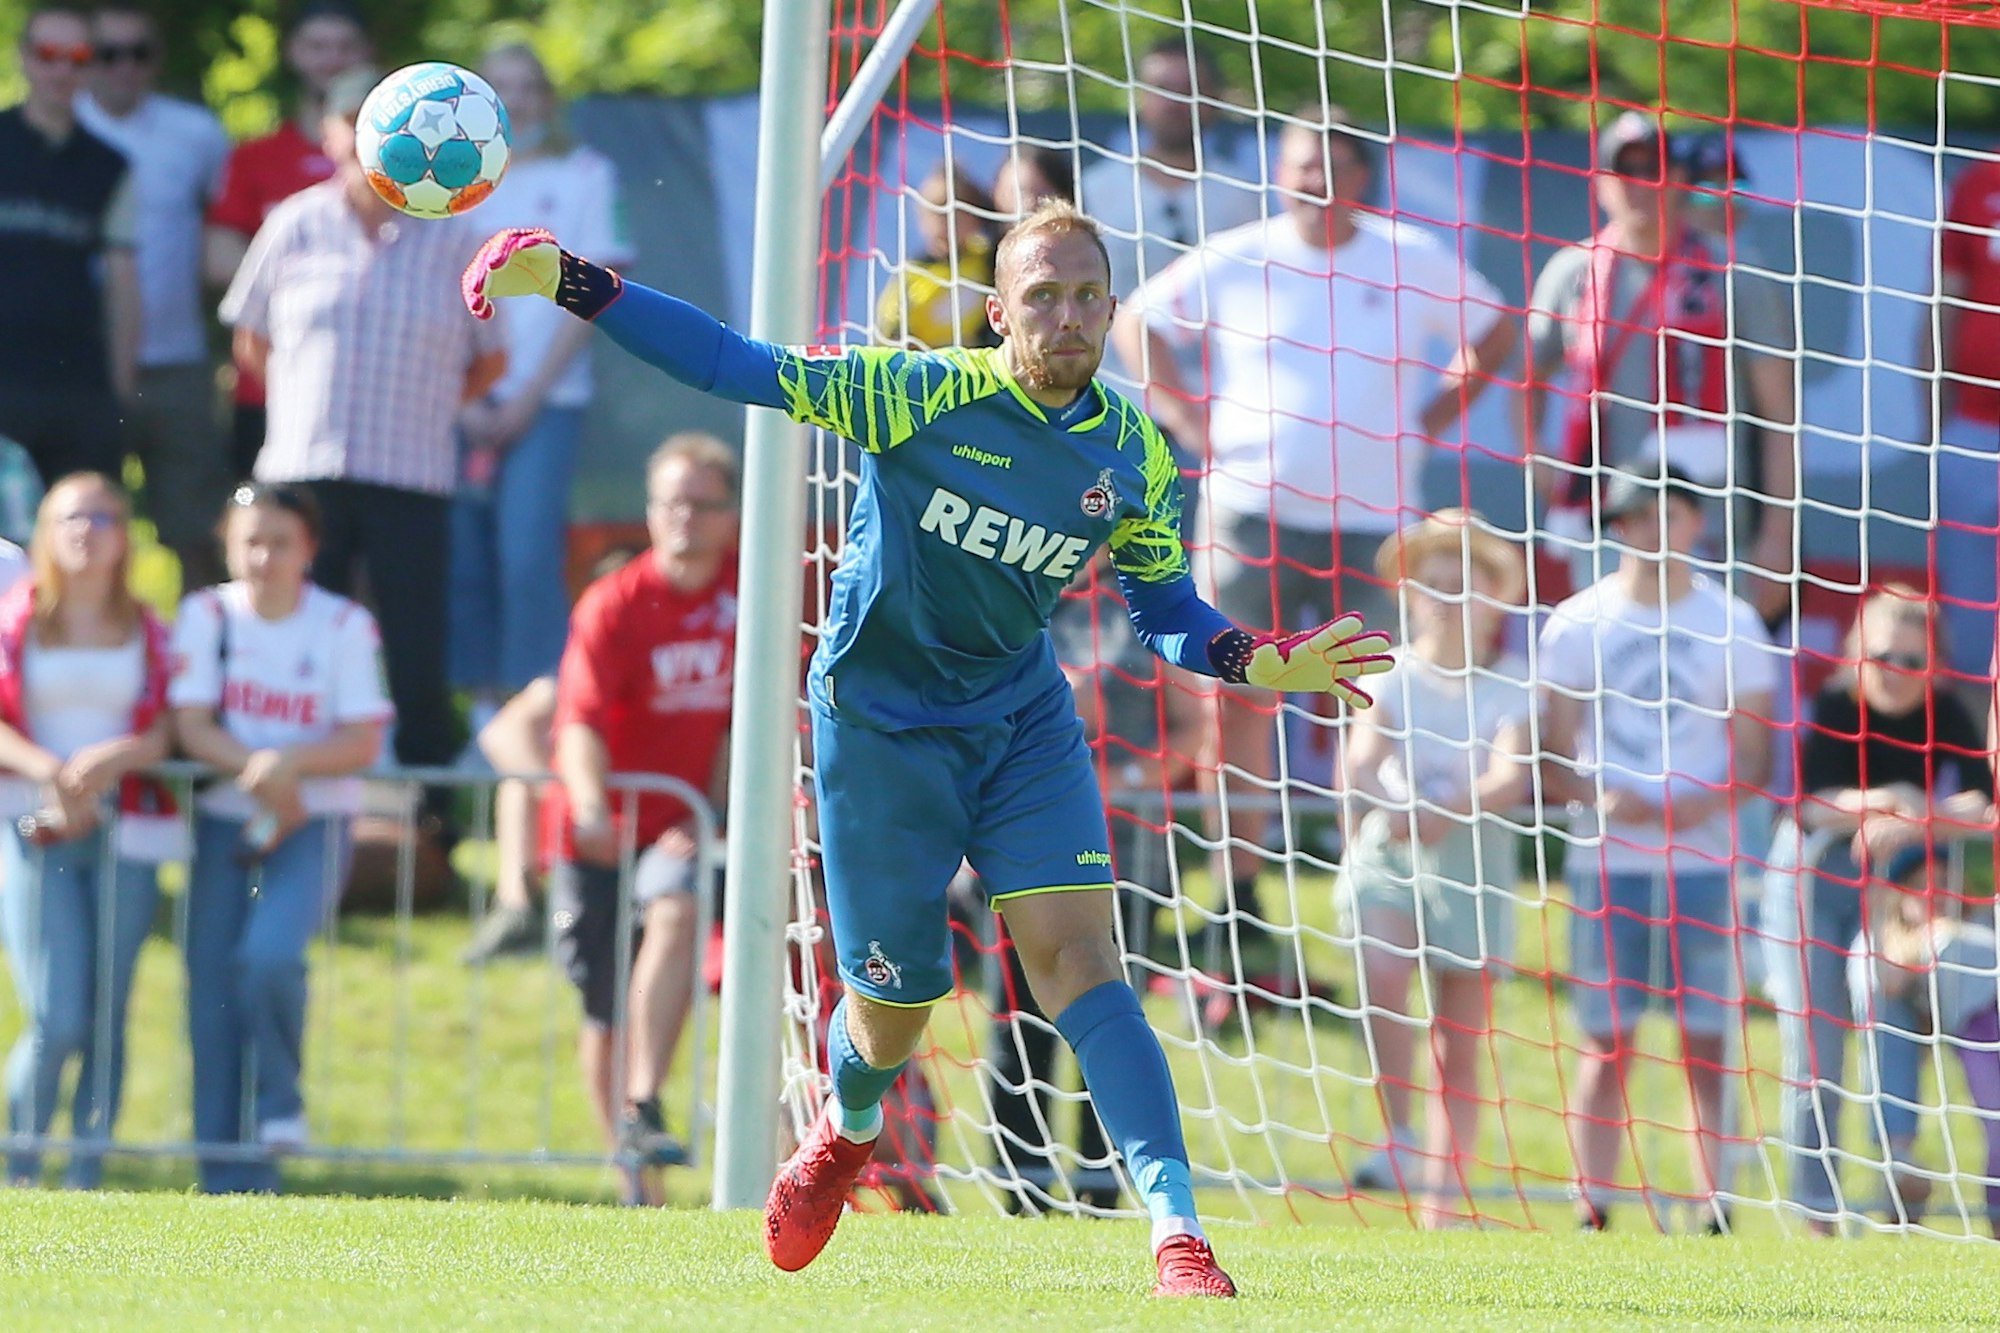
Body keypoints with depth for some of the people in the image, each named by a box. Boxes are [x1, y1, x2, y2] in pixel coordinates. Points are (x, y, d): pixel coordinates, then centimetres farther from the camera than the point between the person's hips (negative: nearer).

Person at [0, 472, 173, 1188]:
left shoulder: (148, 632, 11)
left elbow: (166, 731, 3)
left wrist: (113, 758, -16)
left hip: (124, 831, 2)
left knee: (107, 1015, 0)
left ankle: (87, 1175, 8)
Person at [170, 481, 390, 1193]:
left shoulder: (344, 626, -3)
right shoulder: (205, 615, 2)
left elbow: (363, 741, -6)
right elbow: (192, 726, -4)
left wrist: (290, 765, -23)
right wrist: (260, 775, -20)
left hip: (315, 821, -2)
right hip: (225, 820, 2)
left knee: (270, 954, -27)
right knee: (212, 988, -4)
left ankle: (281, 1102, -1)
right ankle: (234, 1183, 3)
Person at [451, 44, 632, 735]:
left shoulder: (584, 175, 7)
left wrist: (529, 397, -5)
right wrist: (462, 398, -4)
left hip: (544, 398, -3)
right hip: (461, 399, 3)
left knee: (528, 555, -14)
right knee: (463, 558, -1)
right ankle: (482, 701, 8)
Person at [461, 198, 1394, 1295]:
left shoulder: (1135, 459, -7)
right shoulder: (921, 395, -19)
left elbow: (1163, 605, 6)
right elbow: (733, 368, -18)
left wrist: (1258, 664, -14)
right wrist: (573, 285, -26)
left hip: (1022, 714, 2)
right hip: (880, 720, -2)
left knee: (1078, 952, -16)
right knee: (893, 1007, 5)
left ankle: (1178, 1236, -22)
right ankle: (849, 1125, 44)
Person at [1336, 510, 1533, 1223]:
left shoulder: (1510, 685, 2)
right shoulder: (1390, 674, 4)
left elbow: (1510, 778, -12)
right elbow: (1362, 759, -11)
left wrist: (1441, 814, -29)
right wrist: (1371, 809, -33)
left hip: (1472, 858, 1)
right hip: (1389, 852, -1)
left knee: (1460, 1043, 2)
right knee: (1382, 975, -30)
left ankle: (1441, 1201, 6)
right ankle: (1399, 1136, -24)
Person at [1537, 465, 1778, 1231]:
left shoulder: (1731, 625, 6)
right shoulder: (1577, 624, 6)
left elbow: (1754, 759, 5)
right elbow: (1551, 760, 4)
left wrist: (1701, 803, -14)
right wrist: (1599, 796, -16)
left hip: (1702, 859, 0)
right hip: (1605, 859, 0)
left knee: (1706, 1044, -1)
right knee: (1604, 1044, -2)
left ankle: (1716, 1217, 0)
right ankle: (1591, 1214, -1)